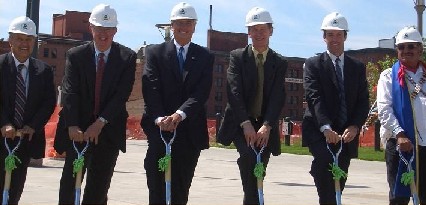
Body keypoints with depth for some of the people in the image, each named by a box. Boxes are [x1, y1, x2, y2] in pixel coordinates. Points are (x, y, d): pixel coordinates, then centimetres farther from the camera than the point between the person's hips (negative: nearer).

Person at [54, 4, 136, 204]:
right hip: (78, 129, 0)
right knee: (70, 182, -2)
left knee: (99, 186, 4)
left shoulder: (127, 57, -1)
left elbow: (122, 94, -9)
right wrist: (72, 126, -22)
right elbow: (69, 92, -9)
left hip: (109, 130, 0)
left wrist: (101, 122, -18)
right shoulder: (75, 55, 0)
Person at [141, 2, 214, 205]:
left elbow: (202, 92, -5)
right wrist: (159, 118, -20)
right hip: (159, 128, -1)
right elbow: (150, 88, -5)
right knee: (157, 186, -6)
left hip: (190, 130, 1)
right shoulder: (155, 52, 7)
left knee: (181, 188, 4)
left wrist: (180, 114, -21)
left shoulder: (205, 57, 8)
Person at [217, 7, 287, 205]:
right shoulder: (237, 56, 2)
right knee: (249, 155, -27)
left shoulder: (280, 62, 6)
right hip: (240, 123, -2)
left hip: (265, 126, 2)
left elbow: (278, 97, -5)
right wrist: (246, 123, -20)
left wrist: (267, 126, -19)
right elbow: (234, 91, -9)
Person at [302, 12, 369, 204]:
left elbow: (363, 101, 6)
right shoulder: (313, 64, 2)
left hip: (347, 133, 3)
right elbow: (314, 98, -11)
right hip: (320, 131, -3)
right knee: (325, 158, -32)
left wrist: (354, 127, -13)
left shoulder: (358, 67, 12)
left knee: (338, 183, 5)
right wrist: (326, 128, -26)